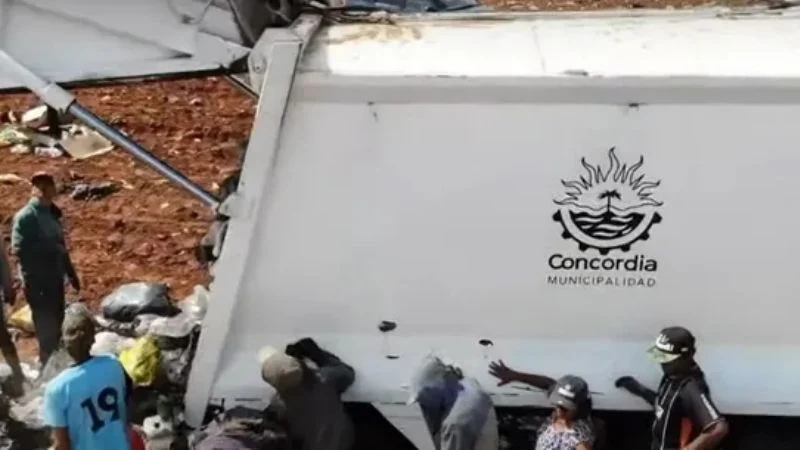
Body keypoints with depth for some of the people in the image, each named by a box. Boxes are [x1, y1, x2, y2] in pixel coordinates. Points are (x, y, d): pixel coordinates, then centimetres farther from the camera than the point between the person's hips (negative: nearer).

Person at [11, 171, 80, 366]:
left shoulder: (52, 214, 12)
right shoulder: (25, 216, -13)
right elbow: (20, 248, -21)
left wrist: (71, 273, 22)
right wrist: (49, 249, -23)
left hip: (54, 276, 8)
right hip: (37, 279, -8)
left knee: (56, 319, 14)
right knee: (45, 322, -4)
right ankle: (47, 361, 5)